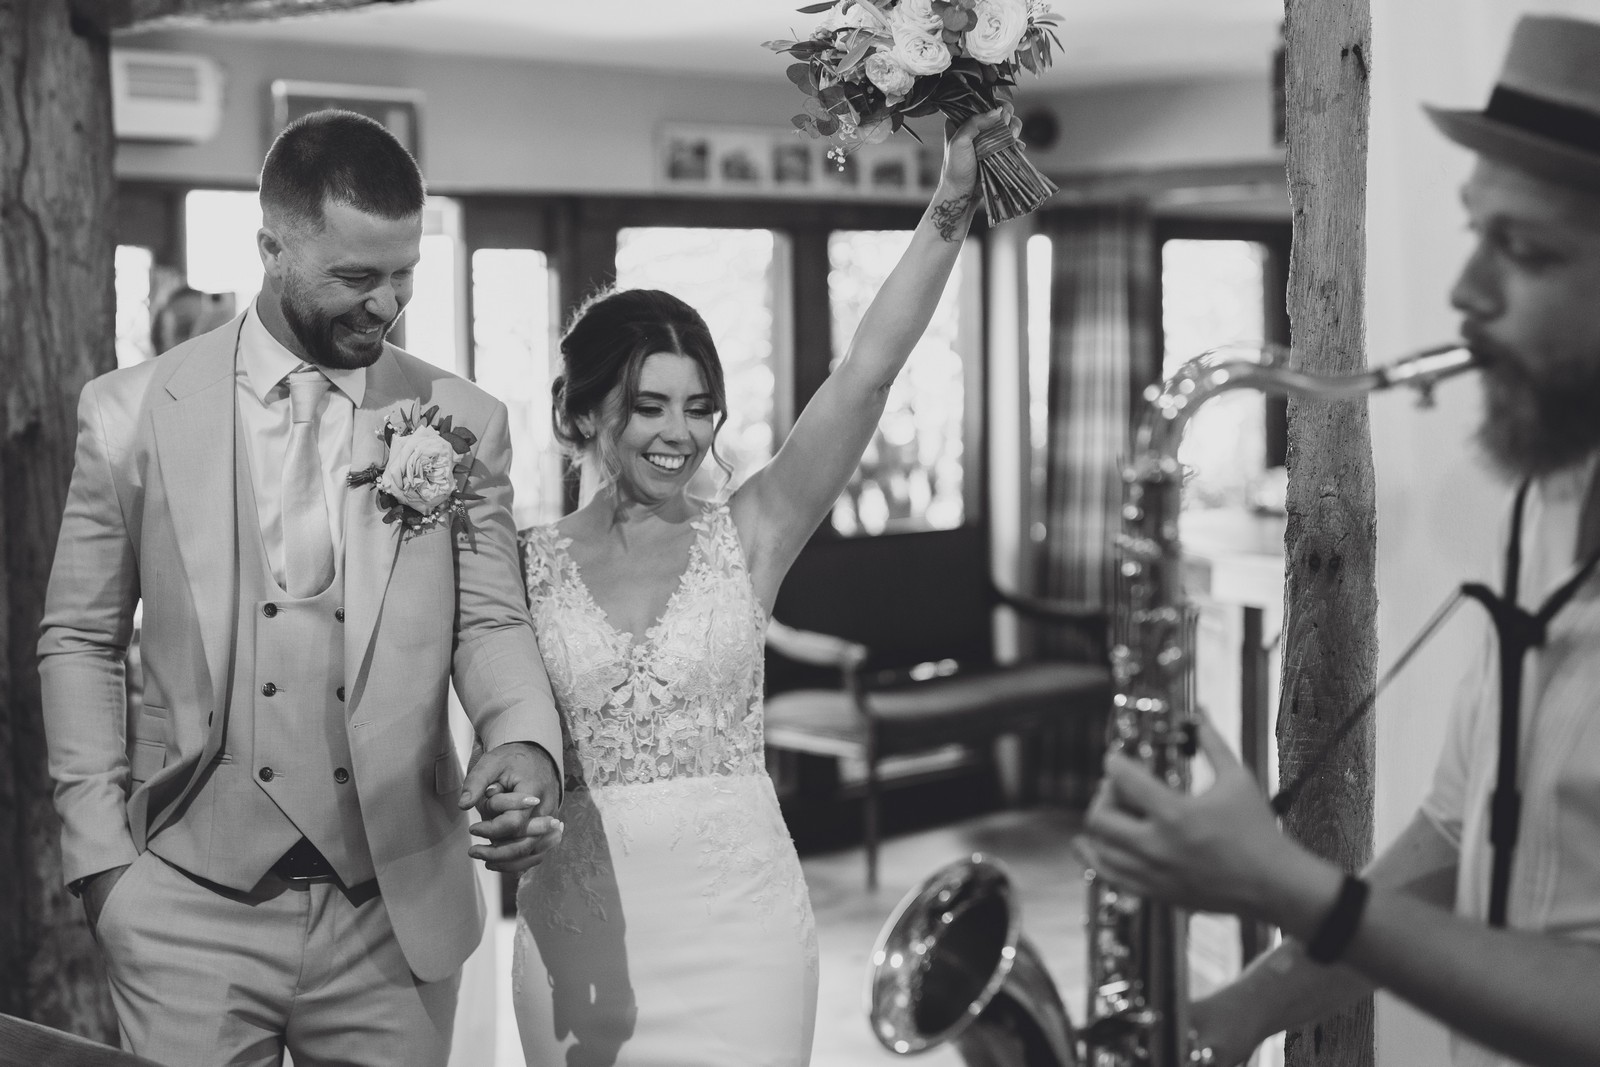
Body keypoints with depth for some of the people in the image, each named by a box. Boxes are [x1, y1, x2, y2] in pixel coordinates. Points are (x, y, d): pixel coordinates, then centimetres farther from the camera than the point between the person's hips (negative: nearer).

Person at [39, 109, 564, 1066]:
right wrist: (102, 858, 0)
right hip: (191, 914, -1)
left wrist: (527, 751, -18)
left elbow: (491, 622, 3)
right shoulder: (135, 414, 0)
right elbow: (80, 642, 5)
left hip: (397, 917, 1)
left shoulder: (465, 423, 2)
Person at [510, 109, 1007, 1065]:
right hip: (582, 924, 1)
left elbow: (867, 374, -10)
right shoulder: (527, 564, 2)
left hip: (738, 913, -1)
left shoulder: (750, 537, 0)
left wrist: (951, 211, -19)